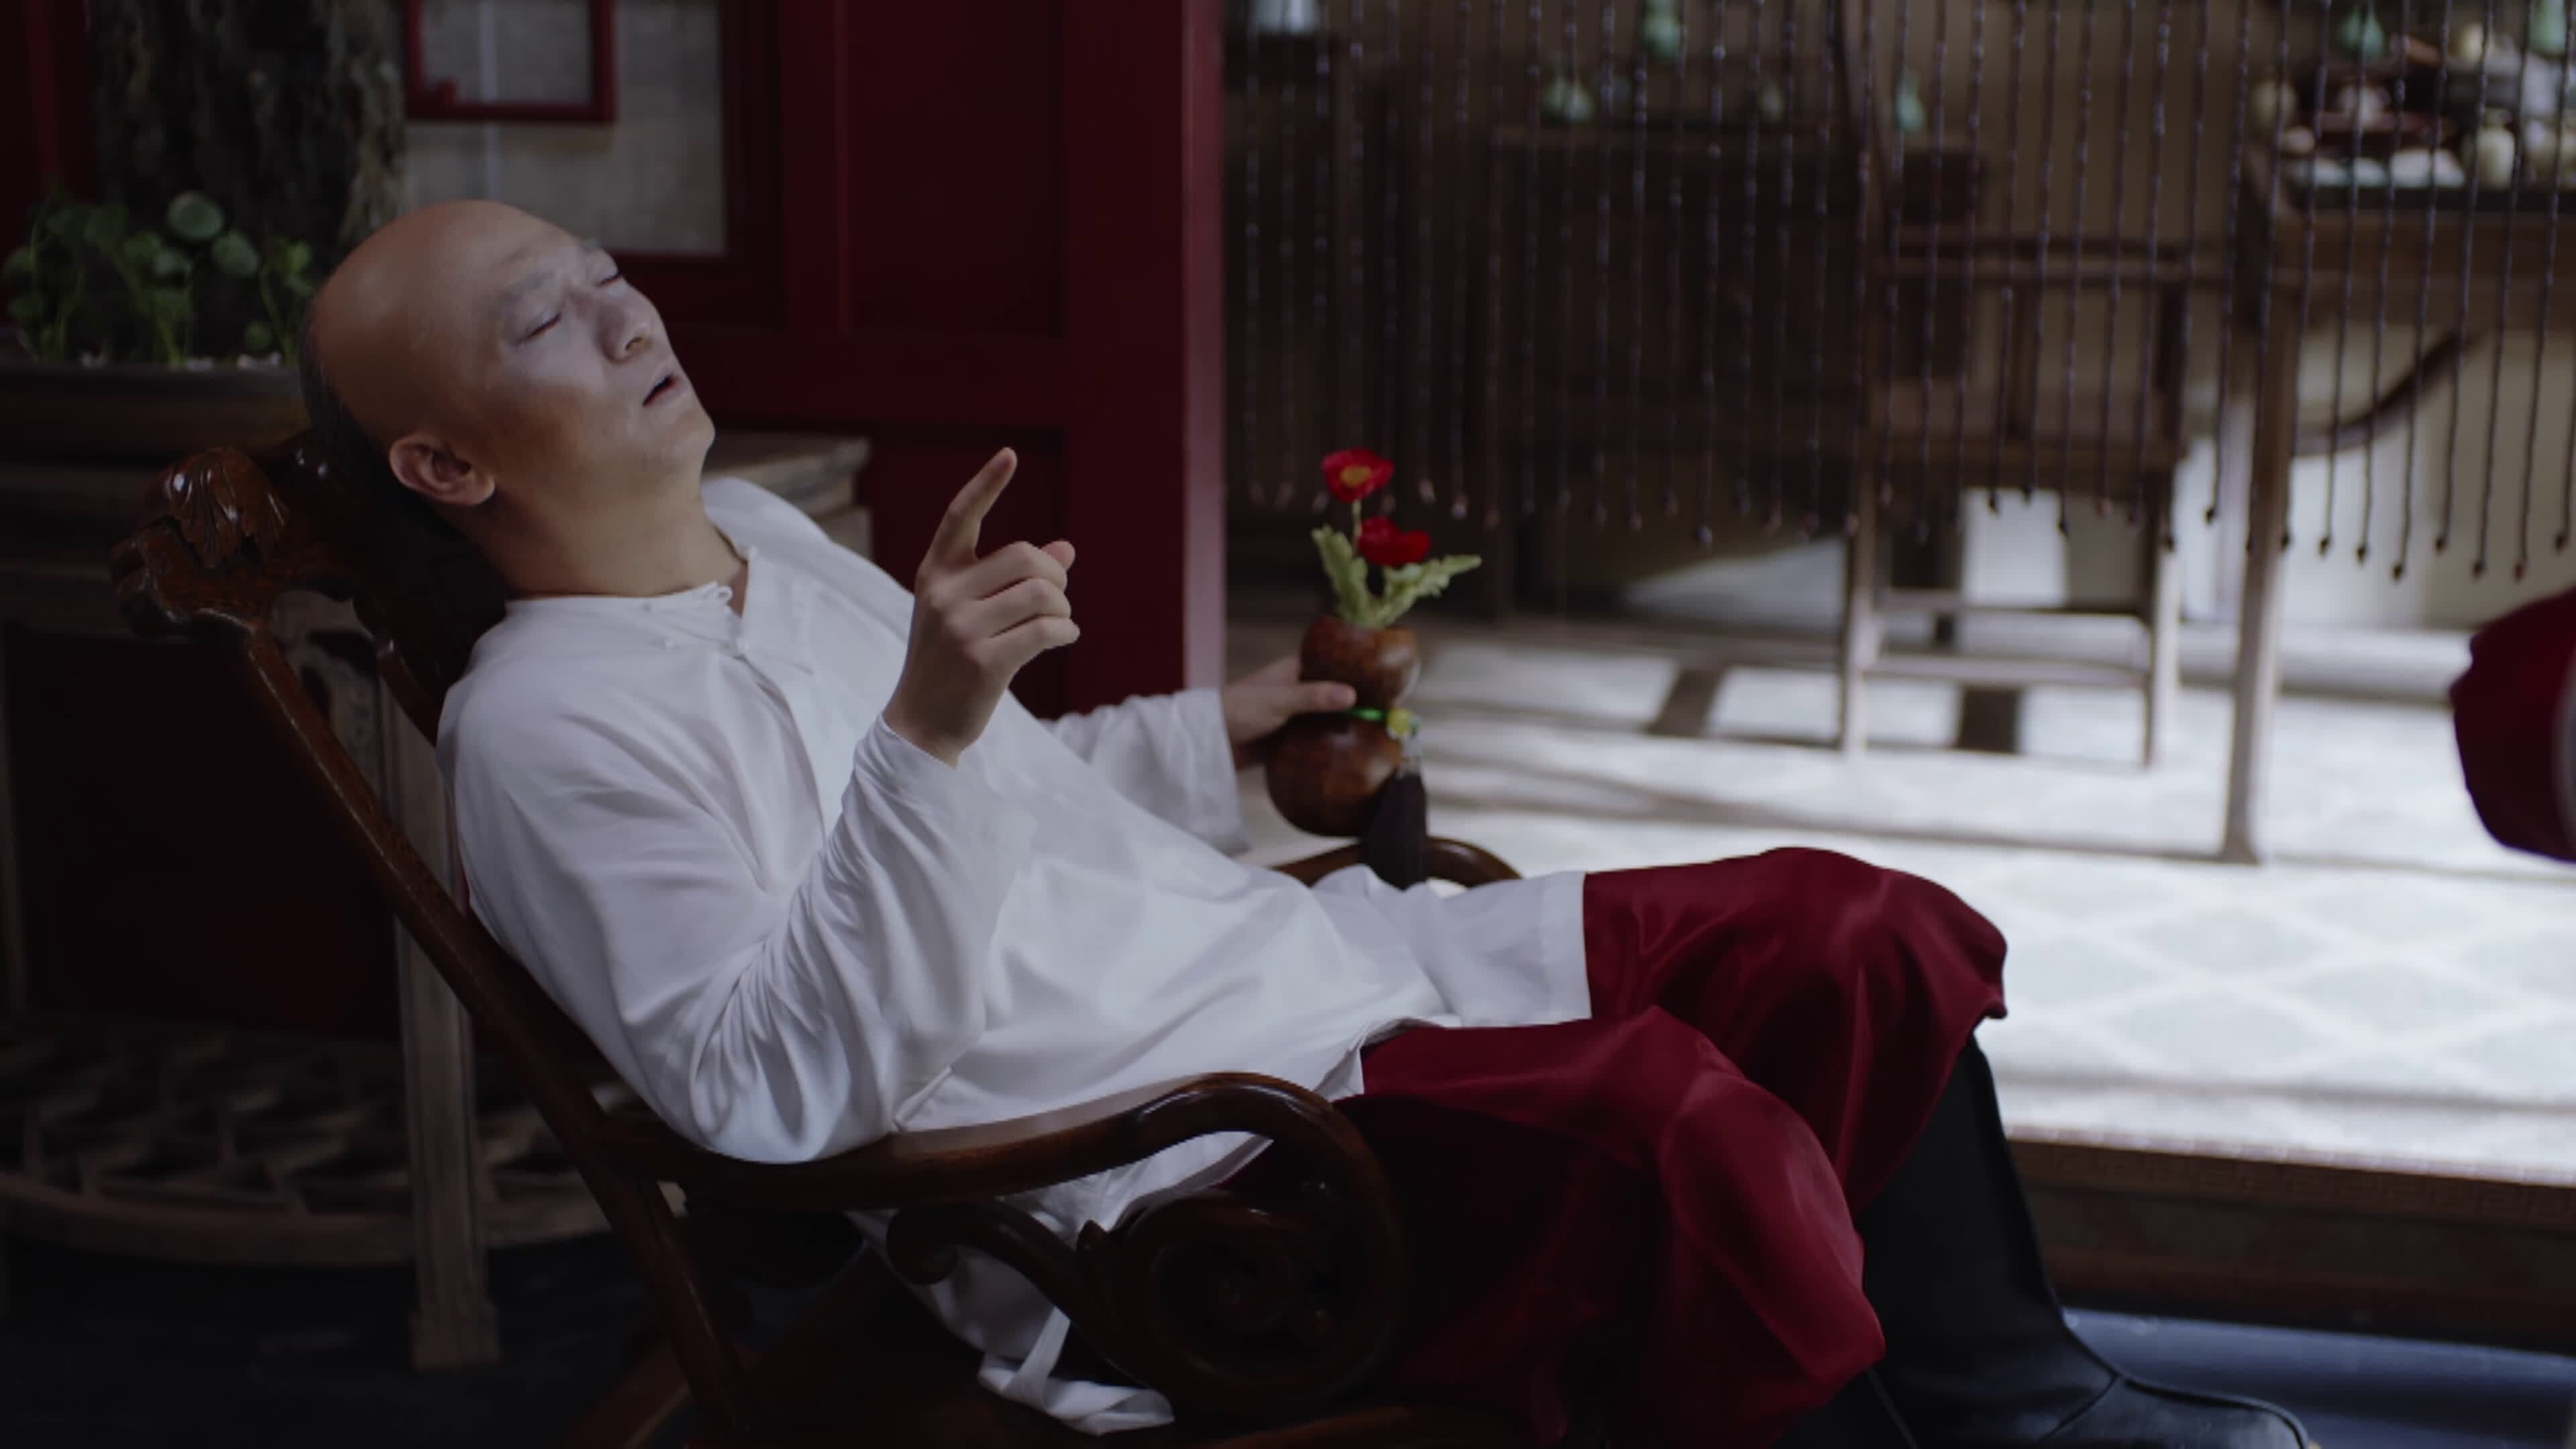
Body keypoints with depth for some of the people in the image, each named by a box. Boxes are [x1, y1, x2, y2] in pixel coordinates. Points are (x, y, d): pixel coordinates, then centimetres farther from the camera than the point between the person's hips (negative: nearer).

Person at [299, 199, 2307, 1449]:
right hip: (1155, 1179, -9)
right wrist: (926, 731, -32)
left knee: (1861, 935, 0)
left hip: (1310, 971, 9)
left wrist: (1221, 733, 21)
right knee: (1679, 1115, -33)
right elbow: (770, 1091, -23)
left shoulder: (753, 531, 17)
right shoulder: (543, 726, -11)